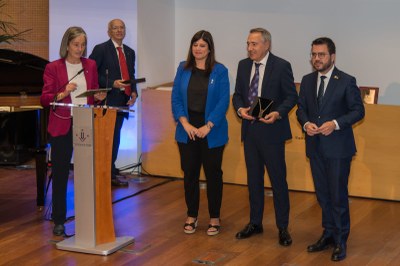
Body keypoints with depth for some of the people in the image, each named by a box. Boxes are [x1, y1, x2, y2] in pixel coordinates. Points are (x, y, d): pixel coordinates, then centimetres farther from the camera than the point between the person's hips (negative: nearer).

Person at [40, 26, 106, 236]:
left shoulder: (90, 65, 10)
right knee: (60, 173, 3)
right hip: (62, 126, -2)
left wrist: (99, 97, -5)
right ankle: (59, 221, 13)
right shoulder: (53, 68, 0)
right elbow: (44, 99, -4)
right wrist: (63, 93, -20)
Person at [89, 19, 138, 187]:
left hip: (122, 101, 7)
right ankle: (108, 174, -2)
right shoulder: (100, 49, -4)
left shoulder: (129, 52, 17)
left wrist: (134, 92, 2)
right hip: (107, 101, -7)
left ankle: (111, 173, 17)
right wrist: (112, 83, -18)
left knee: (115, 137, 11)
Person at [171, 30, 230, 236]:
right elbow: (175, 98, 3)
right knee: (189, 174, 8)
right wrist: (185, 124, -10)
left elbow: (223, 101, -7)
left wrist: (208, 126, -15)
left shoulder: (220, 71, -3)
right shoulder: (183, 69, 5)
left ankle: (214, 218, 16)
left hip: (212, 132, -2)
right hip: (187, 131, 2)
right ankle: (191, 216, 20)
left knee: (213, 174, 5)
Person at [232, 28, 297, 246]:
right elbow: (237, 94, 12)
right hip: (249, 129, 5)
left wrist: (278, 113, -23)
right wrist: (240, 109, -9)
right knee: (253, 179, 14)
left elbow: (291, 96, -7)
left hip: (271, 130, -5)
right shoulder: (243, 65, 8)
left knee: (278, 180, 0)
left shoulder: (281, 66, -8)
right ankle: (255, 223, 27)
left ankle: (283, 228, 11)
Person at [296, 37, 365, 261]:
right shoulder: (307, 81, 7)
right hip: (315, 147, 5)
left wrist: (335, 123, -20)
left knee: (338, 195, -2)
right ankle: (329, 235, 27)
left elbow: (358, 110, -8)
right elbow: (301, 108, 13)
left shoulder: (346, 81, -8)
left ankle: (341, 241, 10)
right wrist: (306, 123, -8)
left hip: (338, 147, -5)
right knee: (323, 194, 14)